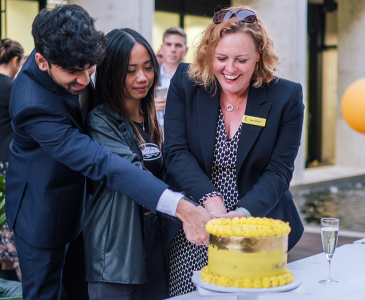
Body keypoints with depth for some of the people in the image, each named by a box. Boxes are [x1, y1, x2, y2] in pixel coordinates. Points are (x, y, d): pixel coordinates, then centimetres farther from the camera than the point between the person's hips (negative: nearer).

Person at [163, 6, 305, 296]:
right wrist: (211, 201, -22)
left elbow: (278, 171, -6)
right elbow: (176, 152, -6)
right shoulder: (185, 84, -1)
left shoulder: (287, 97, -4)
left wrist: (244, 212, -24)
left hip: (260, 232, 0)